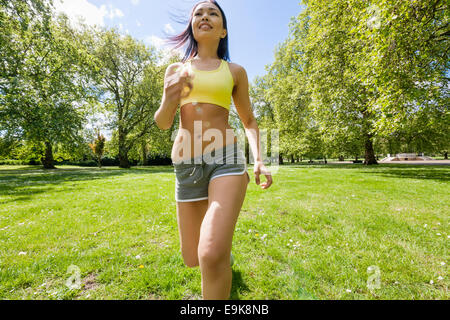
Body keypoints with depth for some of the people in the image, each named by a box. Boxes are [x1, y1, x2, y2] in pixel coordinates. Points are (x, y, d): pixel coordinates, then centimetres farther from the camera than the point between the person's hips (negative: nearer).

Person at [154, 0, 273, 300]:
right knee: (192, 259, 13)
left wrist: (259, 160, -2)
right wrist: (169, 100, -12)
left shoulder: (235, 71, 11)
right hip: (187, 167, 3)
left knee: (212, 256, -23)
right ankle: (224, 249, 49)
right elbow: (163, 123, 10)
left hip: (226, 160, -2)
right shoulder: (176, 69, 15)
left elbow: (249, 121, 14)